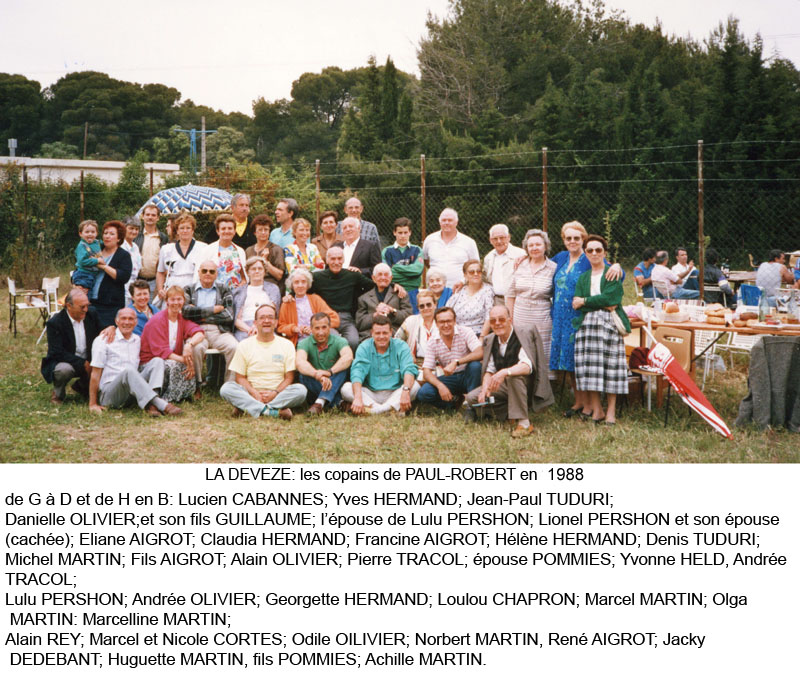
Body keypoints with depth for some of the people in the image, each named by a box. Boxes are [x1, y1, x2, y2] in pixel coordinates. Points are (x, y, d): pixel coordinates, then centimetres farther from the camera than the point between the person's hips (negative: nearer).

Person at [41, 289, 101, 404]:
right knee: (65, 369, -39)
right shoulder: (54, 323, -17)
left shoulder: (92, 314, -3)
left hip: (88, 362, 5)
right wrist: (83, 364, -27)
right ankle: (58, 394, -3)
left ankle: (82, 386, 12)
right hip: (62, 361, -5)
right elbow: (57, 352, -22)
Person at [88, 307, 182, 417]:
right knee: (128, 370, -34)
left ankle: (151, 405, -36)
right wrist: (92, 404, -7)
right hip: (108, 393, -5)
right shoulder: (103, 341, -1)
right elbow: (95, 374, -4)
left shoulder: (137, 340, 16)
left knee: (156, 362, -12)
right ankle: (162, 405, -45)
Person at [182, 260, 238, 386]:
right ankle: (196, 386, -20)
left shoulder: (224, 290, 18)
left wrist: (201, 316, -1)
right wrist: (214, 309, -3)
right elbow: (186, 311, -5)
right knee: (196, 347, -36)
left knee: (235, 347, -30)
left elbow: (229, 315, 3)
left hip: (220, 332, 1)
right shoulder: (189, 289, 16)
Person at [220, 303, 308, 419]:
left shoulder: (287, 345, 9)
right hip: (251, 394, 0)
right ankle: (275, 412, -40)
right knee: (226, 388, -27)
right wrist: (254, 393, -14)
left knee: (301, 390, -29)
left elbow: (289, 377, 4)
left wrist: (274, 393, -15)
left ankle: (245, 407, -32)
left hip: (278, 394, 0)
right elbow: (240, 378, 5)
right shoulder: (244, 345, 9)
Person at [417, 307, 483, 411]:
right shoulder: (433, 343, -4)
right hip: (449, 378, 1)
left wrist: (456, 362, -38)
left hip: (468, 376, -1)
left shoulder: (465, 332, -11)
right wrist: (440, 386, -28)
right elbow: (426, 371, -7)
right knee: (423, 393, -24)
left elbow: (480, 353, -27)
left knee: (475, 365, -36)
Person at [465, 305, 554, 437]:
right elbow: (489, 370, 5)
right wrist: (485, 389, -15)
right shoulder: (490, 340, 4)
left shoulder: (522, 336, -17)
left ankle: (524, 423, -29)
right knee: (471, 398, -12)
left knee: (513, 376, -39)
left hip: (525, 383, -6)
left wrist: (505, 372, -48)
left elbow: (527, 366, -32)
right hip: (503, 386, 6)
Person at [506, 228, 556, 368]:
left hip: (542, 322, -3)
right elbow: (510, 295, 13)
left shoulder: (553, 268, 0)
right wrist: (509, 318, 8)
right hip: (519, 320, 3)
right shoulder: (520, 266, 8)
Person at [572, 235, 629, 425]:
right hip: (587, 324, 3)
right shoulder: (583, 277, 18)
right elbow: (576, 303, 3)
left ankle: (611, 409, -1)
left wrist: (585, 301, -3)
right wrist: (602, 304, -9)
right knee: (589, 366, -4)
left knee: (611, 365, -5)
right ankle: (595, 408, 0)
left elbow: (609, 297, -9)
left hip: (609, 324, -3)